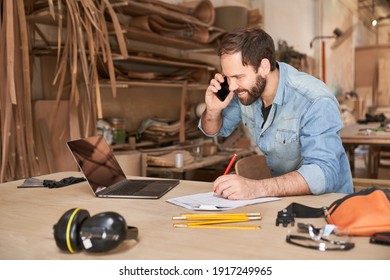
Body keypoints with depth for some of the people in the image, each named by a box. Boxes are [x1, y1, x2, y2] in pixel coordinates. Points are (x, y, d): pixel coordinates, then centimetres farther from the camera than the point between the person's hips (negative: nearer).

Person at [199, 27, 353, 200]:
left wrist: (256, 188, -46)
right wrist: (213, 110, -14)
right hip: (282, 193, 6)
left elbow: (324, 173, -36)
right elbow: (215, 131, 9)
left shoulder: (316, 102, -27)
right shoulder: (247, 87, -7)